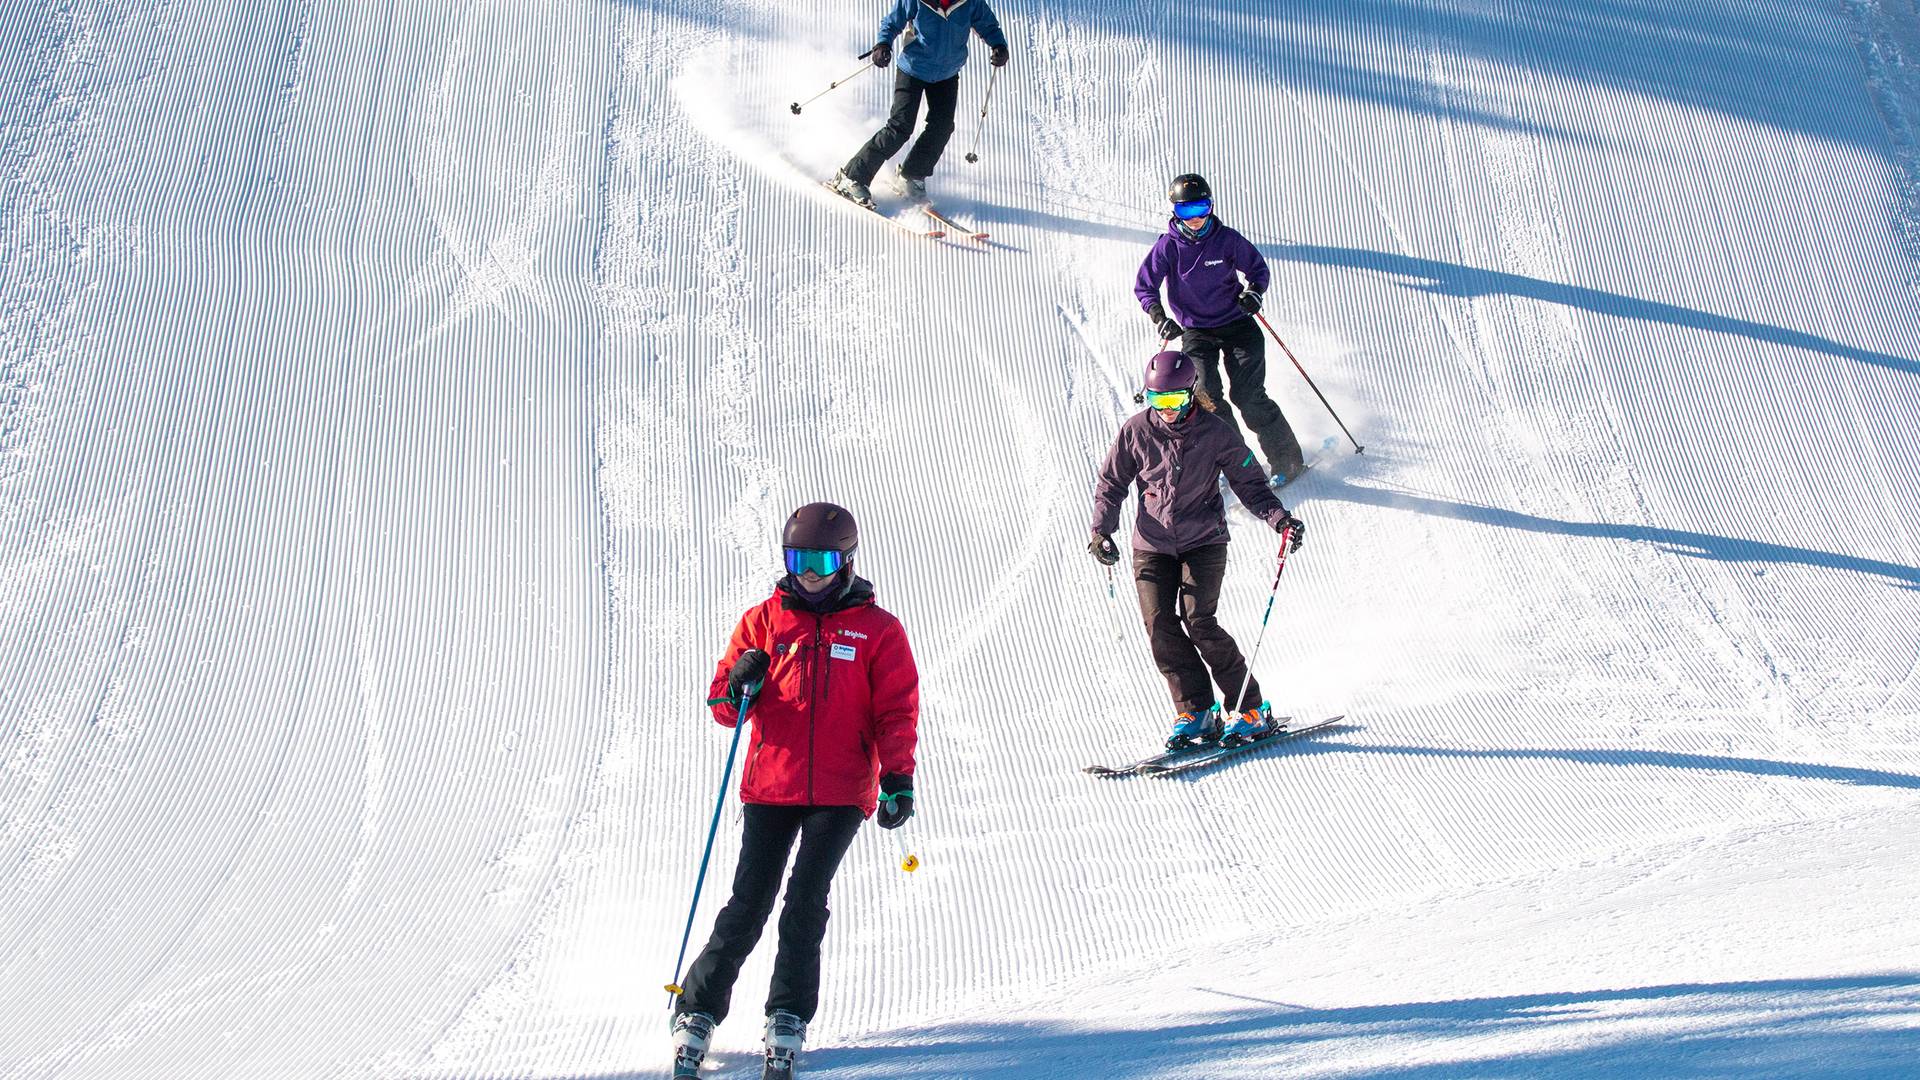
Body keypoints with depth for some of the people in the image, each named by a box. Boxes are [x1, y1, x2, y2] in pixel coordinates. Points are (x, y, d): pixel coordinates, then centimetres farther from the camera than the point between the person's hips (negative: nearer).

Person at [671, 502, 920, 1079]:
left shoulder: (878, 630, 4)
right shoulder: (765, 620, 8)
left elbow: (896, 712, 3)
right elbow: (724, 703, 11)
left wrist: (898, 778, -9)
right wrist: (739, 686, -12)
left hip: (841, 793, -1)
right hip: (770, 787, 1)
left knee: (806, 901, -9)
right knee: (749, 903, -3)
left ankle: (788, 1021, 2)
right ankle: (696, 1012, 6)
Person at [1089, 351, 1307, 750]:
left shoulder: (1216, 433, -7)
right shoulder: (1136, 430, -2)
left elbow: (1250, 484, 1)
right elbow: (1110, 483, 9)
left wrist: (1280, 519, -14)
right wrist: (1101, 529, -4)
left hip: (1203, 541, -3)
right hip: (1152, 545, 3)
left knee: (1198, 621, -16)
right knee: (1159, 624, -11)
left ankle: (1251, 710, -6)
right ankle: (1196, 712, -1)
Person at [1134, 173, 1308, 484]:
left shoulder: (1226, 239, -7)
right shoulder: (1168, 246, -8)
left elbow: (1257, 267, 4)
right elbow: (1144, 285, -3)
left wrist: (1253, 292, -17)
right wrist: (1160, 317, -19)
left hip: (1237, 325, -1)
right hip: (1195, 332, 1)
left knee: (1249, 396, -12)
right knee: (1206, 396, -19)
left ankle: (1287, 460, -2)